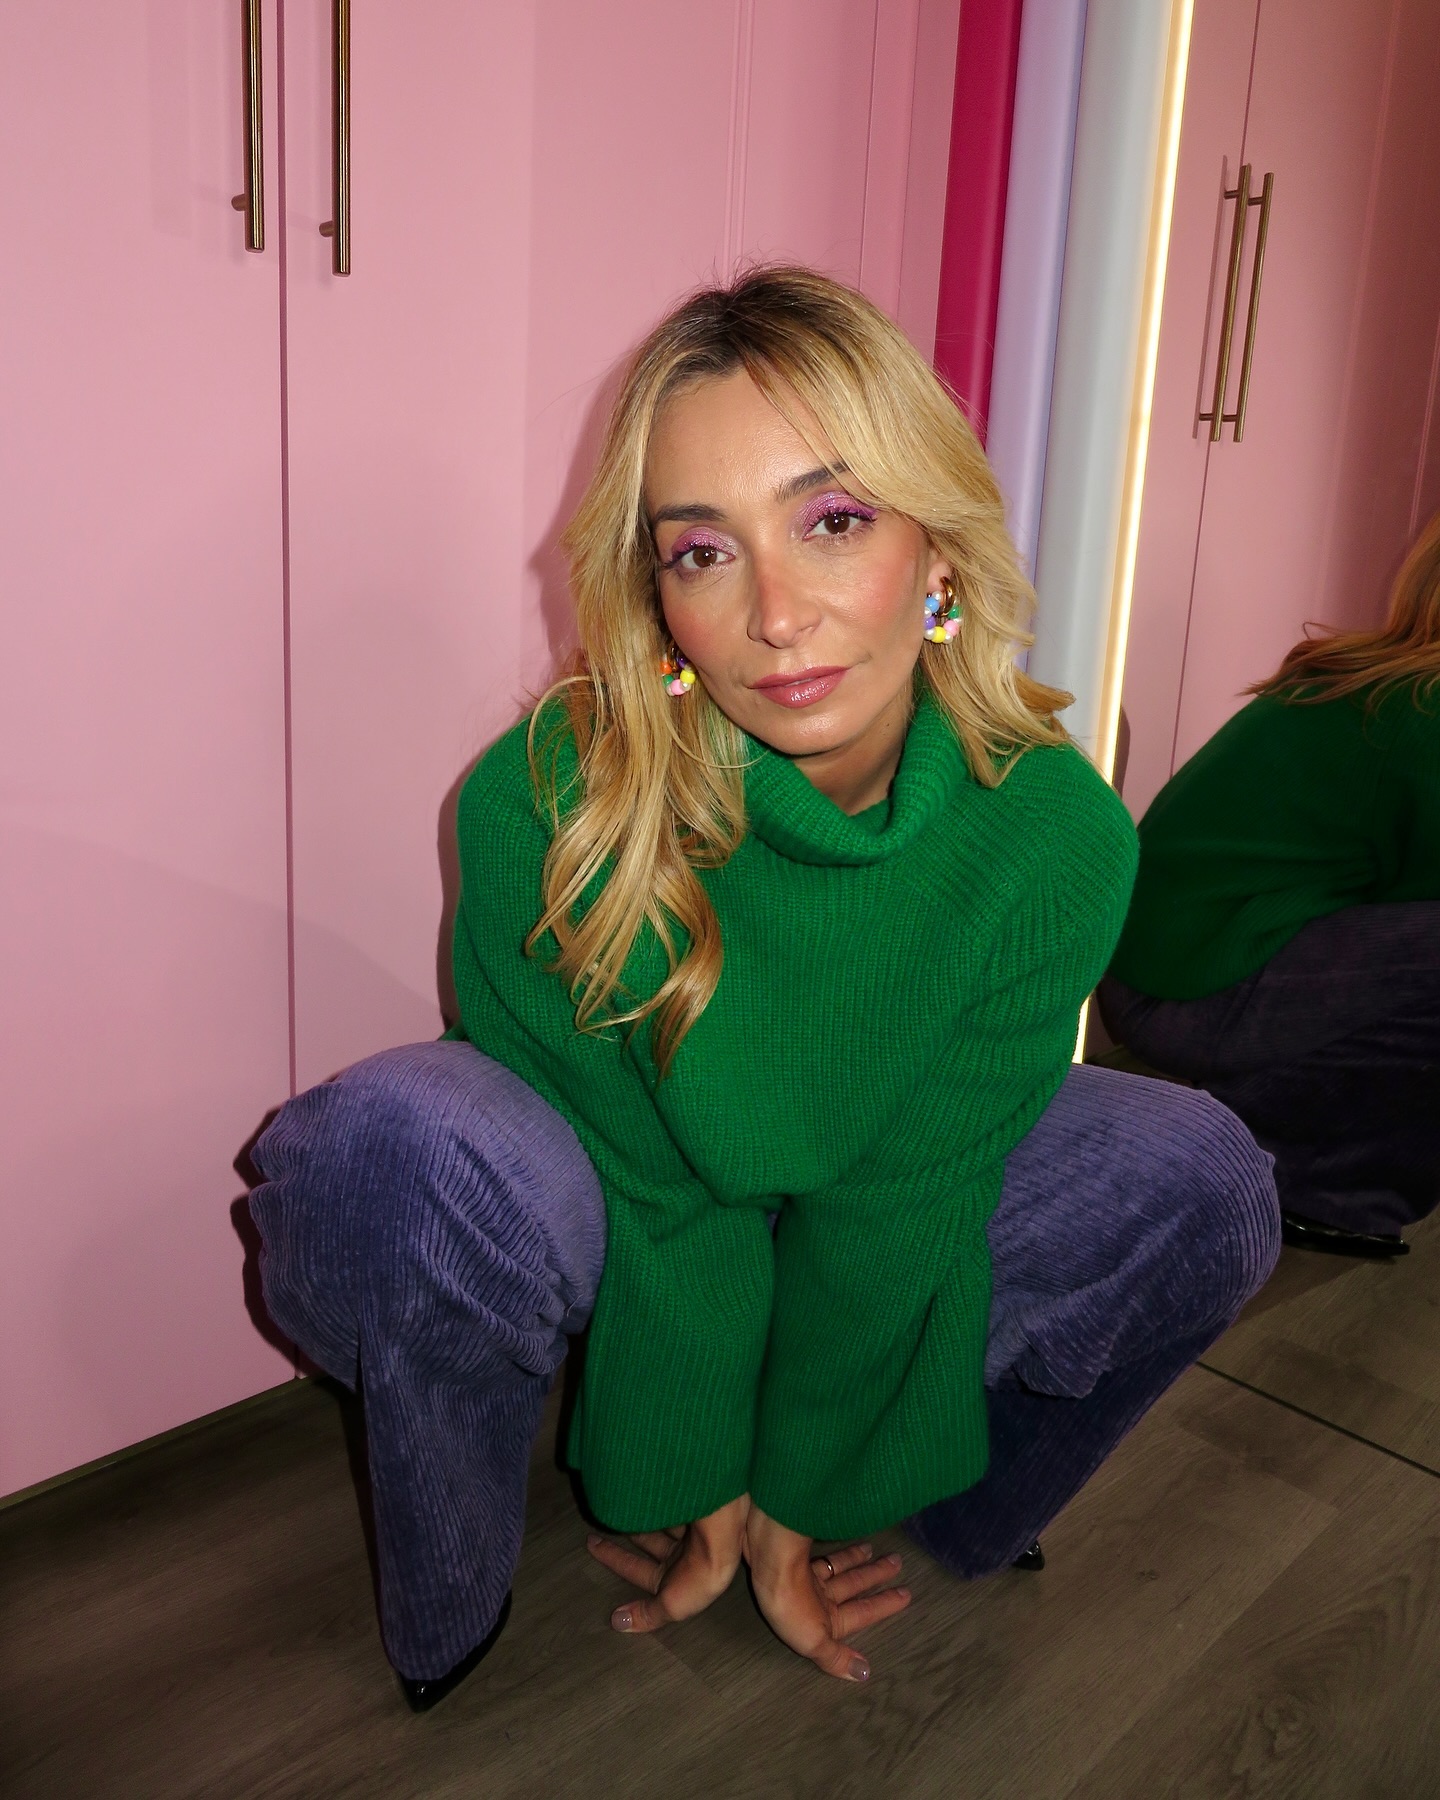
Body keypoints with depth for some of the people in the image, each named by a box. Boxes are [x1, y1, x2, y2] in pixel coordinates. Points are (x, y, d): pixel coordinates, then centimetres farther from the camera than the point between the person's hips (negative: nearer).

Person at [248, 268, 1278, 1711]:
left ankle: (955, 1504, 11)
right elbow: (639, 1181, -21)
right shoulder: (545, 803, -29)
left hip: (882, 1256, 3)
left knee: (1195, 1179, -17)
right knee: (395, 1144, -34)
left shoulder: (1055, 831, -22)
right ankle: (445, 1604, -5)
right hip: (611, 1247, -2)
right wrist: (691, 1491, -10)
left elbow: (909, 1195, -17)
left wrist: (796, 1505, -8)